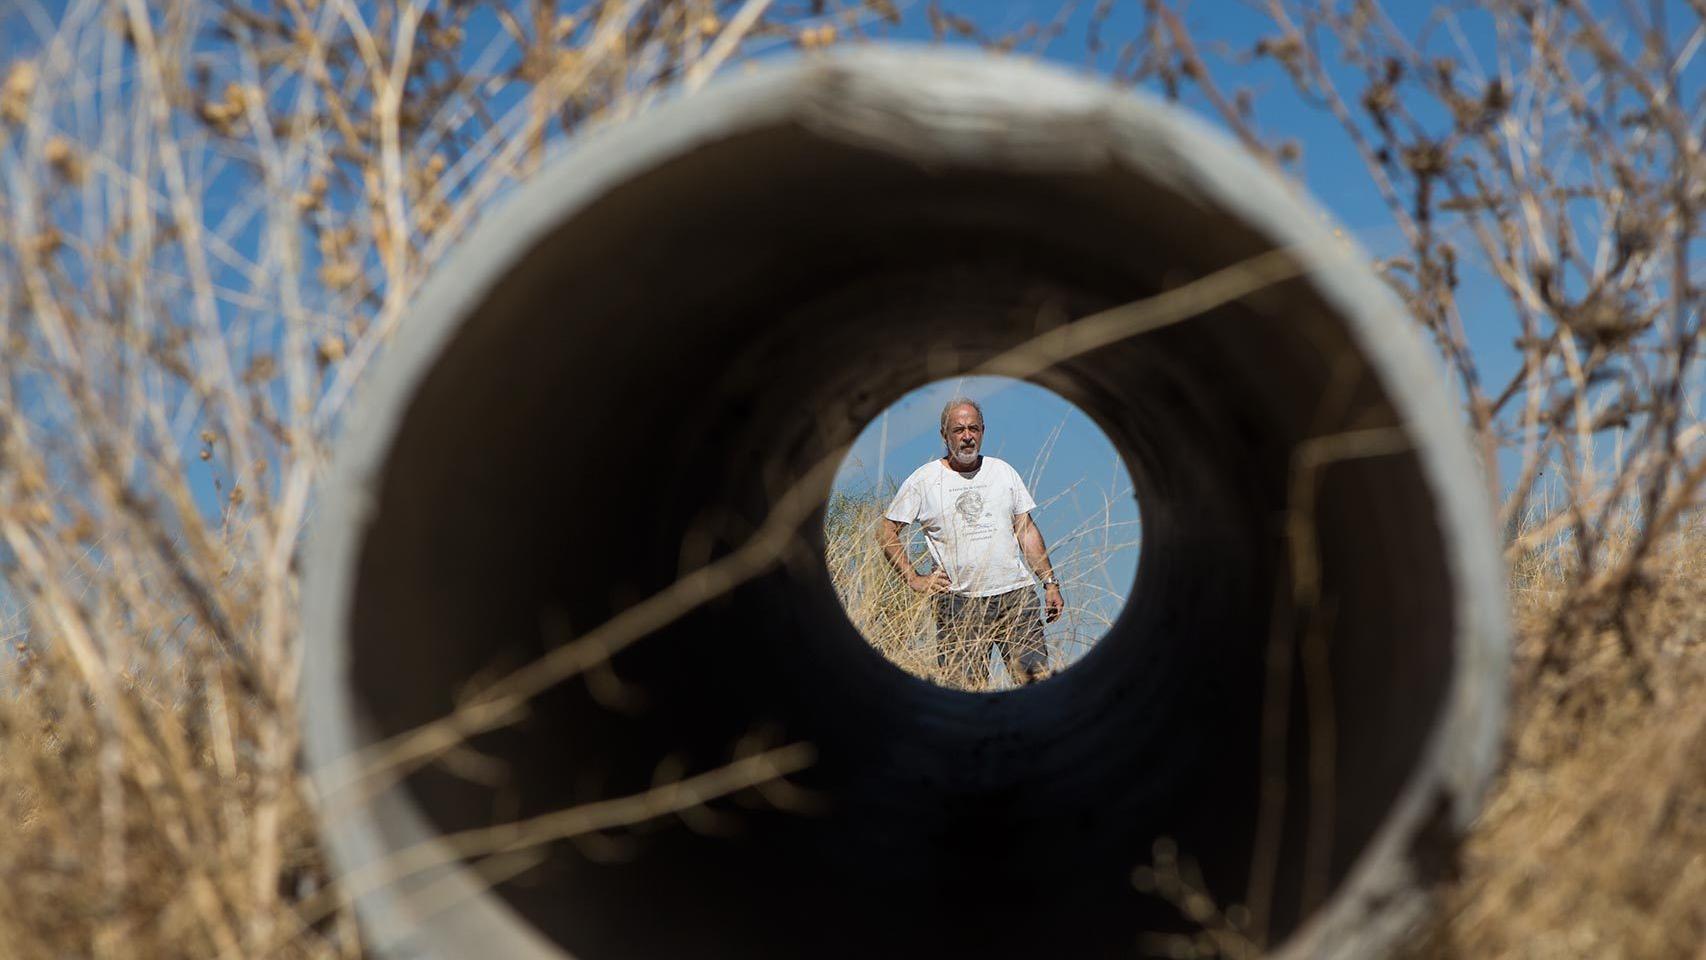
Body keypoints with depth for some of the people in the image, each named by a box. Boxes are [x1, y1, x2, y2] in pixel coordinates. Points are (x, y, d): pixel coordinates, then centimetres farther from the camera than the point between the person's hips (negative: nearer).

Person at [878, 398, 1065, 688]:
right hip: (960, 603, -2)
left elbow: (1027, 531, 15)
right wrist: (914, 579, -1)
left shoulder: (1003, 472, 12)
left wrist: (1050, 583, 9)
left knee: (1037, 680, -5)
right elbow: (887, 532, 7)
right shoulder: (923, 480, 3)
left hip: (1017, 595, 3)